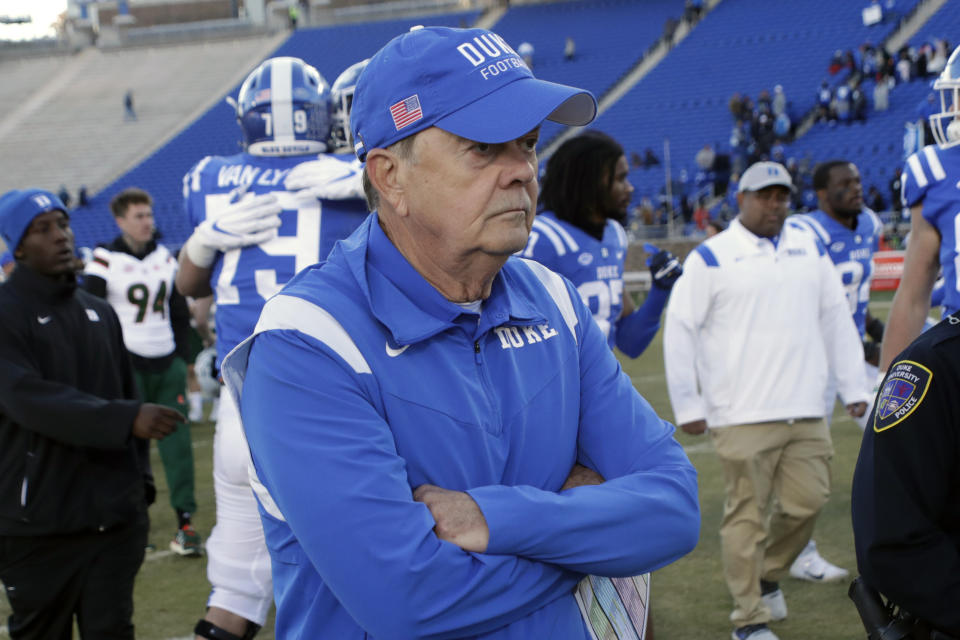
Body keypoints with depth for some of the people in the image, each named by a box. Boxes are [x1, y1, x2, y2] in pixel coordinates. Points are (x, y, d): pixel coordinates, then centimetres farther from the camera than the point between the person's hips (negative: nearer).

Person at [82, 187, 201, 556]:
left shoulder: (165, 258, 11)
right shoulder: (105, 261, -5)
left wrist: (182, 357, 12)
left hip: (167, 363, 4)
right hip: (126, 364, -4)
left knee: (177, 442, 0)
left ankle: (185, 521, 3)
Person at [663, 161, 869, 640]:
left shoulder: (810, 249, 13)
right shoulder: (710, 258, -2)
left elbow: (836, 320, 17)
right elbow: (679, 329, -2)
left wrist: (853, 388, 12)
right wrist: (687, 405, -5)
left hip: (805, 412, 5)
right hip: (742, 416, -4)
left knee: (806, 502, 4)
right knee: (747, 513, -3)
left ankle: (767, 576, 30)